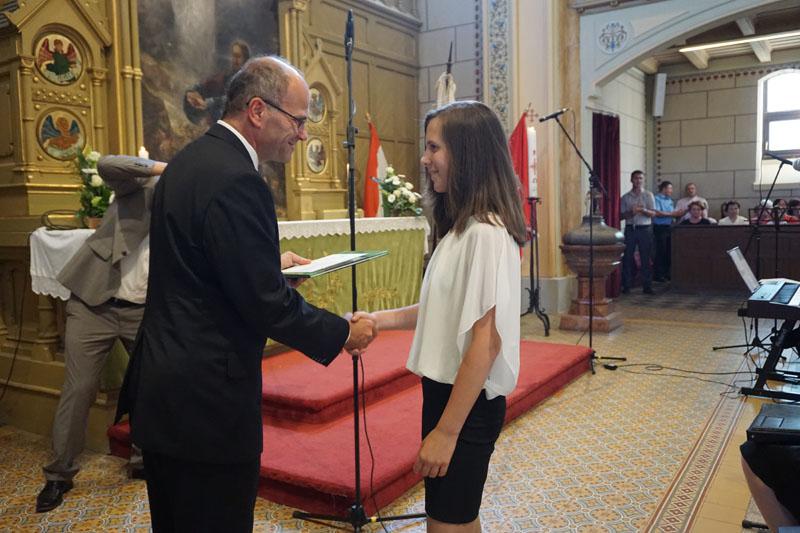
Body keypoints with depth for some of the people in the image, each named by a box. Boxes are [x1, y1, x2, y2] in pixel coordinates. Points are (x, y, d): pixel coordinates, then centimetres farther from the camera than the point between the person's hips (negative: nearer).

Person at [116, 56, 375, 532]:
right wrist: (344, 333, -8)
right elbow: (267, 302, -21)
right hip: (207, 400, -10)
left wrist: (272, 260, 17)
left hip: (164, 386, 10)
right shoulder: (235, 180, -22)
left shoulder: (190, 159, 9)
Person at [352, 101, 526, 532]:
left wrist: (446, 431, -21)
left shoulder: (486, 232, -20)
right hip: (448, 392, 9)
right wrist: (380, 319, 4)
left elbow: (486, 339, -23)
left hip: (468, 403, -9)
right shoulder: (461, 226, 10)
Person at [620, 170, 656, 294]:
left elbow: (653, 213, 0)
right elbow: (622, 215, 6)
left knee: (645, 258, 0)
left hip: (645, 229, -1)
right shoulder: (626, 197, 8)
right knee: (627, 258, 0)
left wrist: (642, 210, -19)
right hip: (630, 229, 1)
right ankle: (626, 285, 6)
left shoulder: (648, 195, 6)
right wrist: (631, 212, -13)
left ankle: (647, 286, 5)